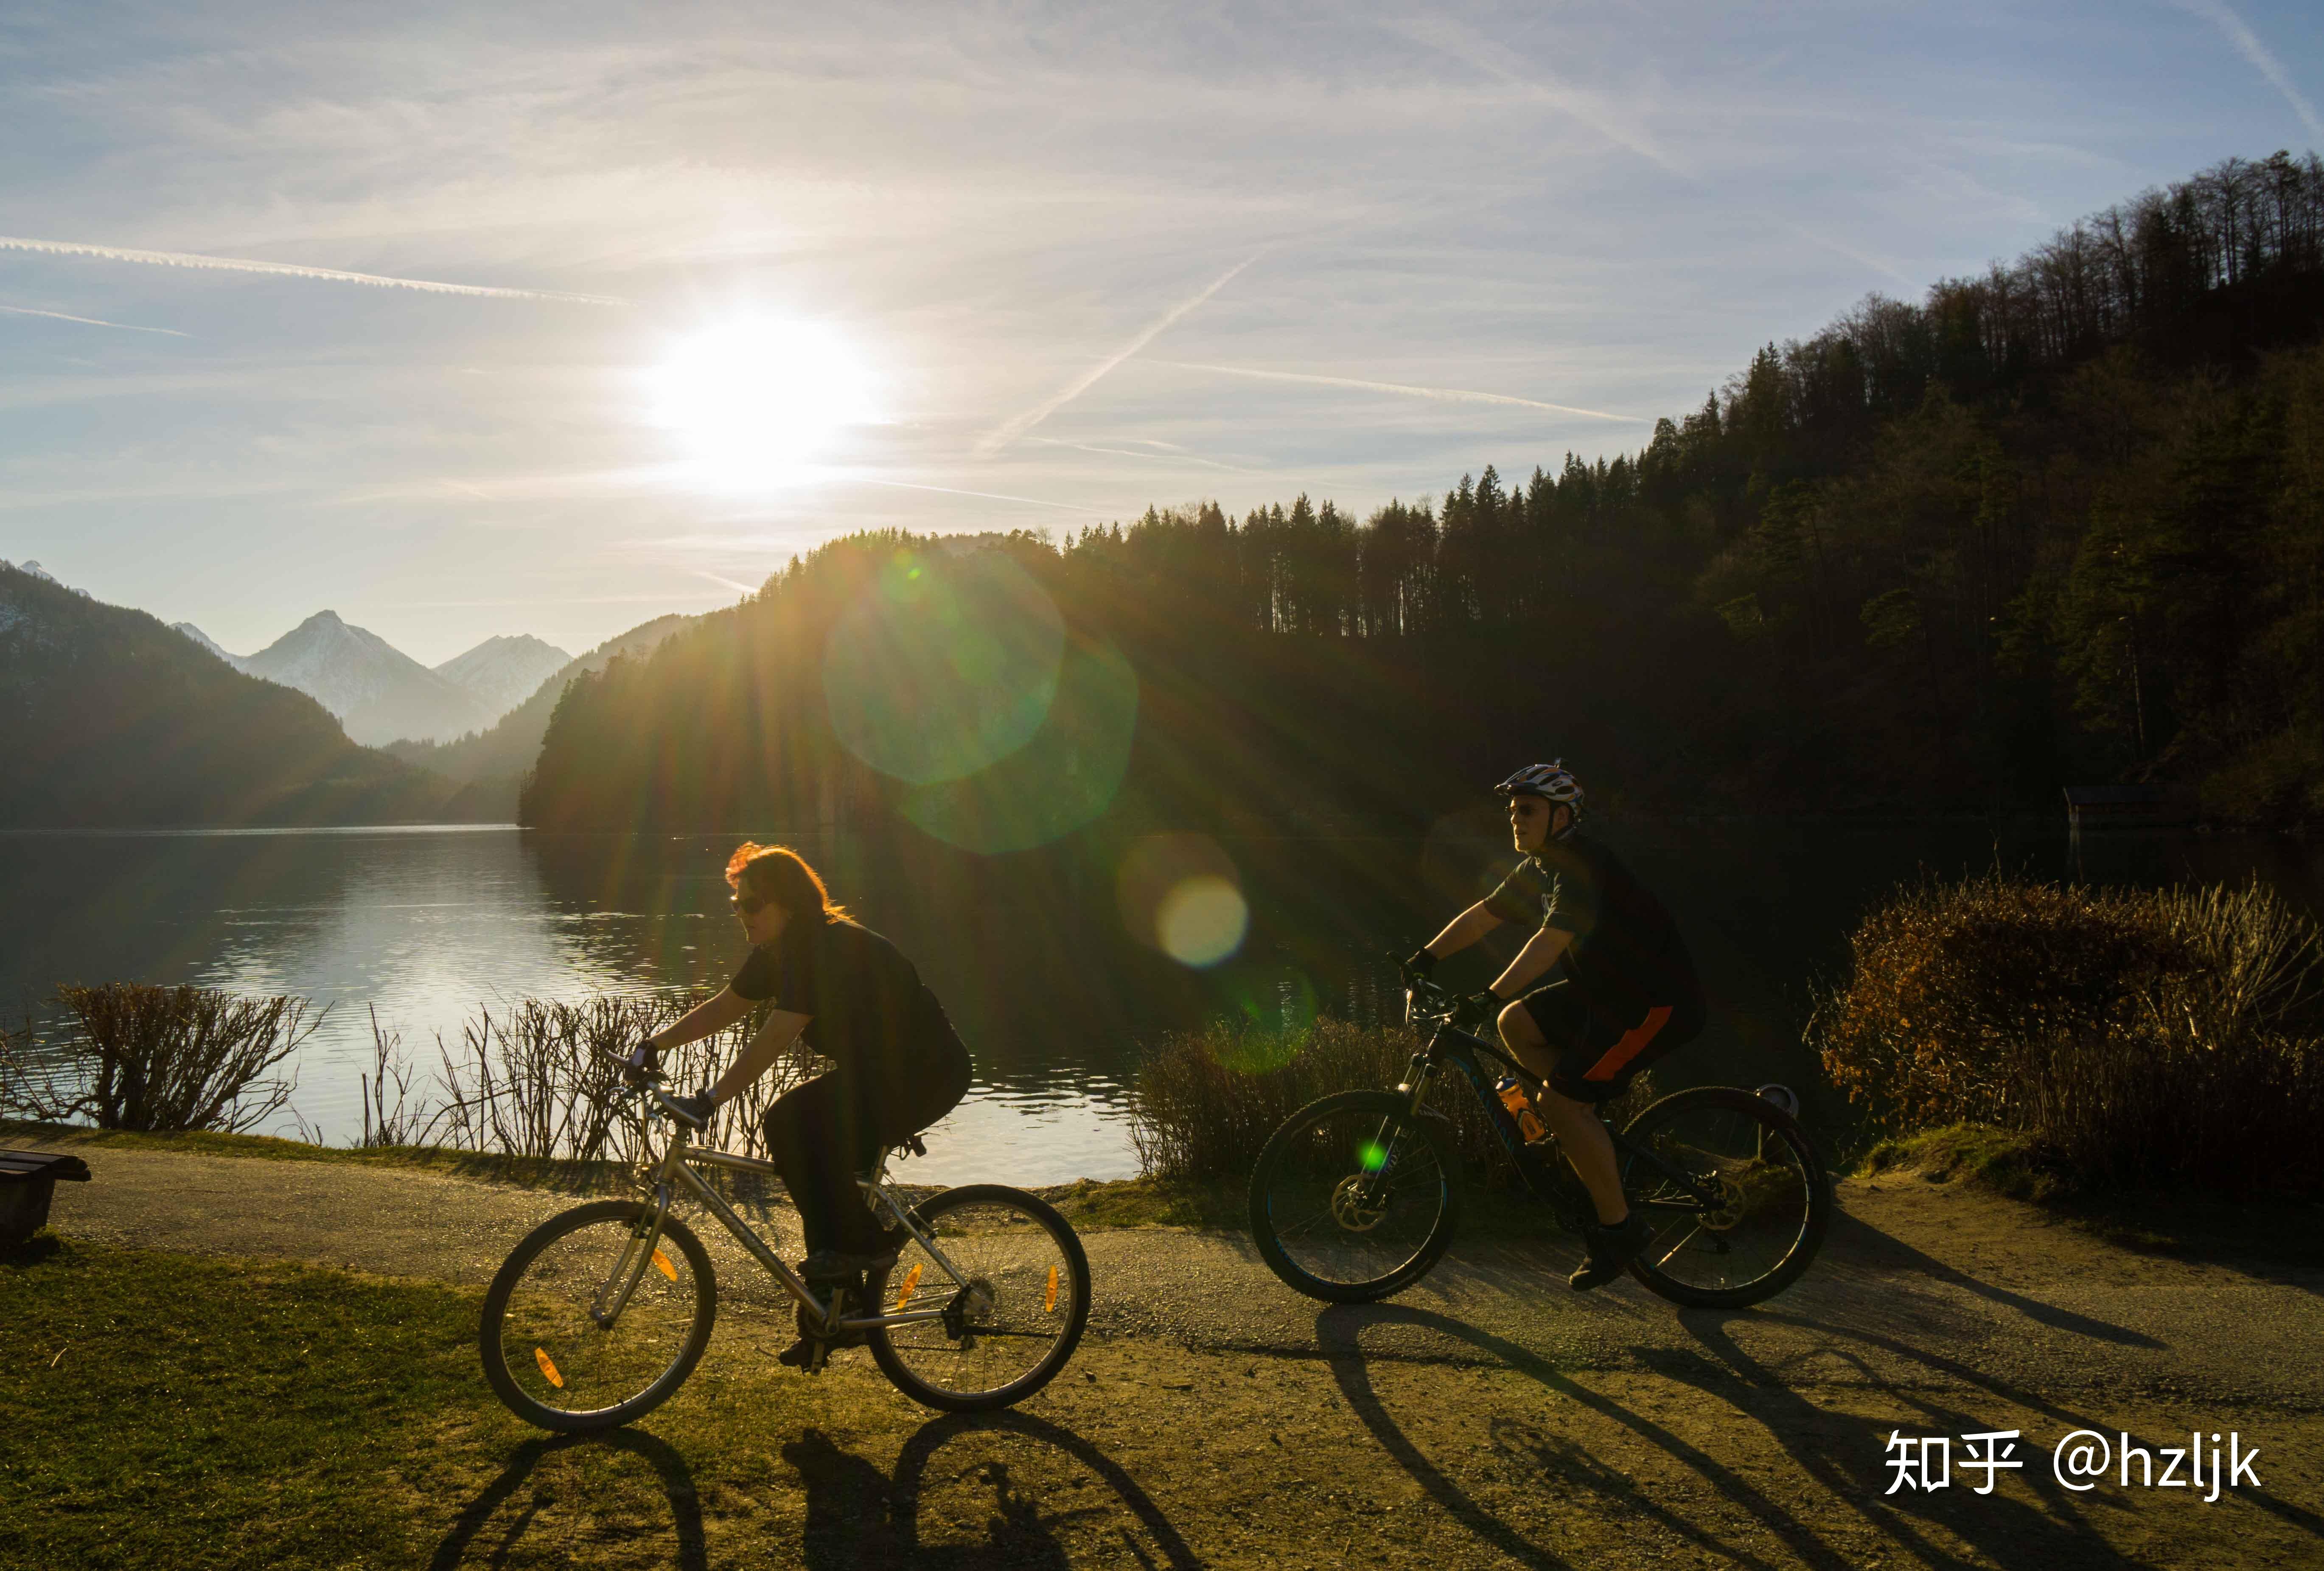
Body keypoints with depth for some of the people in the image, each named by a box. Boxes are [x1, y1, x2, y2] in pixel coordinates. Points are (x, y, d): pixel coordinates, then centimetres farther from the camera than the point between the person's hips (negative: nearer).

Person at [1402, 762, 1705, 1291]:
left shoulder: (1582, 866, -21)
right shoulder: (1538, 869, 9)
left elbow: (1551, 941, -34)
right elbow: (1482, 915, 14)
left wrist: (1491, 996, -41)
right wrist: (1426, 957, 3)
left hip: (1659, 1001, -10)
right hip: (1609, 990, 10)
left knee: (1560, 1105, -15)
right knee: (1516, 1023, 3)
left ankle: (1619, 1227, -1)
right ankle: (1595, 1138, 13)